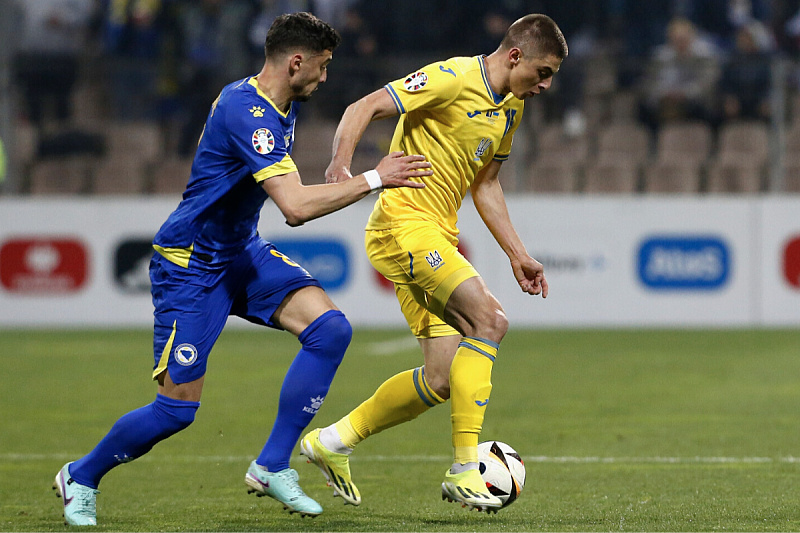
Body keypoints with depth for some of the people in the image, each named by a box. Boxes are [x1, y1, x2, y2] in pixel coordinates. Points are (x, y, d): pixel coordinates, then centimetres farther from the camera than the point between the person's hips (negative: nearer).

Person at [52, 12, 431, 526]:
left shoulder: (280, 106, 4)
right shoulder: (247, 112, -27)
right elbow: (297, 206, -35)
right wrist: (374, 179, -30)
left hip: (242, 252, 9)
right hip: (190, 265, -9)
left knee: (330, 328, -13)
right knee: (179, 407, -7)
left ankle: (272, 467, -5)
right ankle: (81, 478, 19)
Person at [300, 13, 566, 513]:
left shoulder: (511, 107, 14)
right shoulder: (453, 78, -14)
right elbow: (364, 108, -17)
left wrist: (518, 255, 19)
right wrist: (342, 164, -34)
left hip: (439, 237, 9)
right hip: (404, 225, -9)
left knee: (443, 379, 2)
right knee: (490, 319, -24)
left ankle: (334, 440, 20)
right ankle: (464, 470, -21)